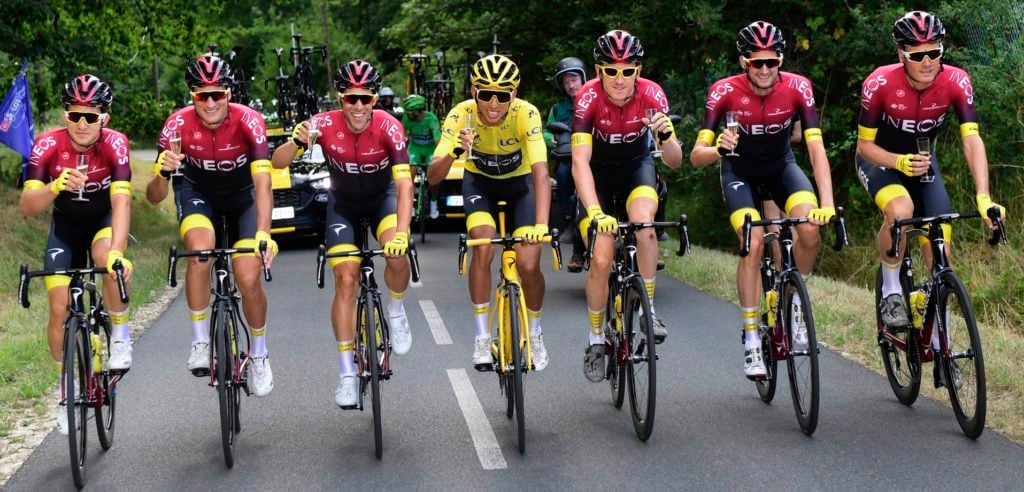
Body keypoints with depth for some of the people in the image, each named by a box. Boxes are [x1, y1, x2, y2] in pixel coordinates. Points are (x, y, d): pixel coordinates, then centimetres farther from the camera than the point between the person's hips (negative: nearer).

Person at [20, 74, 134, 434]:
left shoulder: (115, 144, -27)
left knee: (107, 256, -36)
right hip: (65, 227, 2)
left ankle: (120, 334, -13)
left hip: (104, 220, -1)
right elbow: (26, 207, -30)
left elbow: (122, 201, -38)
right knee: (60, 308, -8)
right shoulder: (48, 145, -25)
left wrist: (117, 252, -53)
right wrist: (55, 186, -51)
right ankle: (68, 391, 12)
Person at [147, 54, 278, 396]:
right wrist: (162, 172, -48)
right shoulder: (178, 125, -26)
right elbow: (154, 198, -25)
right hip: (198, 192, 0)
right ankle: (200, 344, -16)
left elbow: (262, 180, -39)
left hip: (241, 195, 0)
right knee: (200, 250, -32)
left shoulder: (248, 121, -29)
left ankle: (259, 354, 12)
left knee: (248, 278, -16)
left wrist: (264, 233, -53)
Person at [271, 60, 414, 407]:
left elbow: (404, 185, -35)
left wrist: (402, 233, -48)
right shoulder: (325, 125, -25)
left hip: (383, 198, -1)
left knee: (397, 256, -29)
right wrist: (296, 142, -48)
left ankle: (396, 313, 3)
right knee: (346, 280, -11)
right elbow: (278, 163, -26)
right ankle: (347, 373, -3)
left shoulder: (388, 127, -28)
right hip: (343, 203, 1)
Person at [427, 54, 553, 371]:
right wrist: (455, 152, -56)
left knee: (529, 266, -13)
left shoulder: (526, 114, -33)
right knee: (483, 248, -25)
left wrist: (541, 225, -57)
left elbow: (541, 173, -43)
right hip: (480, 181, 1)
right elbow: (433, 177, -35)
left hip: (519, 182, 0)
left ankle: (534, 333, 16)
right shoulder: (462, 114, -30)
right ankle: (482, 337, -9)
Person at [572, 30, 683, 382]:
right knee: (601, 259, -12)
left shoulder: (651, 95, -25)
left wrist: (665, 134, -47)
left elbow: (674, 161, -25)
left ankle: (648, 310, -13)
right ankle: (596, 340, 10)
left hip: (636, 165, 1)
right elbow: (580, 161, -38)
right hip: (599, 171, -1)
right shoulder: (589, 97, -29)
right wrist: (595, 212, -52)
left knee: (644, 221, -31)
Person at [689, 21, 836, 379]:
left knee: (810, 229, -26)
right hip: (740, 172, -1)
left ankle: (795, 299, 1)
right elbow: (696, 156, -28)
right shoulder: (725, 92, -26)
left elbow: (816, 148, -29)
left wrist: (827, 204, -41)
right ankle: (751, 340, -12)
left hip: (781, 167, 1)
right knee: (753, 242, -23)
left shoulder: (797, 88, -23)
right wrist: (717, 150, -52)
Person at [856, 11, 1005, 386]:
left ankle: (940, 344, 7)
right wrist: (900, 162, -40)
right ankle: (890, 292, -13)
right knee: (901, 210, -36)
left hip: (923, 162, 3)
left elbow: (972, 139, -30)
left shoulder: (955, 82, -24)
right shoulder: (880, 83, -29)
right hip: (879, 160, -3)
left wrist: (983, 197, -42)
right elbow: (865, 145, -20)